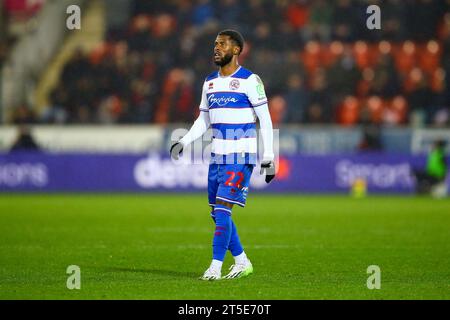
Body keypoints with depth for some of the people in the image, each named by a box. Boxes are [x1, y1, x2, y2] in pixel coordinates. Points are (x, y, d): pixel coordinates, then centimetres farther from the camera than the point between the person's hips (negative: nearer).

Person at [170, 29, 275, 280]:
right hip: (218, 156, 7)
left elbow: (265, 120, -7)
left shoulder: (250, 81, -7)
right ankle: (243, 262, 20)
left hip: (241, 157, -7)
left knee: (222, 209, -15)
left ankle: (215, 268, -13)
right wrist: (184, 142, 6)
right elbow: (204, 120, 20)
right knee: (217, 213, 7)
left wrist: (269, 156, -11)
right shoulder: (210, 82, 13)